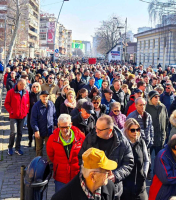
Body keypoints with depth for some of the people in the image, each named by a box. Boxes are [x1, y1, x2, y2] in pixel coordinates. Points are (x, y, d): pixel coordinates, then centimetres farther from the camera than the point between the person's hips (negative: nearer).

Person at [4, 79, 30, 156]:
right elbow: (6, 103, -3)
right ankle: (10, 147, 13)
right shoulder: (11, 92, -6)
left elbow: (28, 103, 13)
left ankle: (17, 148, 21)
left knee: (20, 132, 10)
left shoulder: (26, 93, 5)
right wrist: (11, 111, -11)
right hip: (13, 116, -4)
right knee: (14, 132, -8)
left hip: (22, 116, 4)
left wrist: (26, 111, 0)